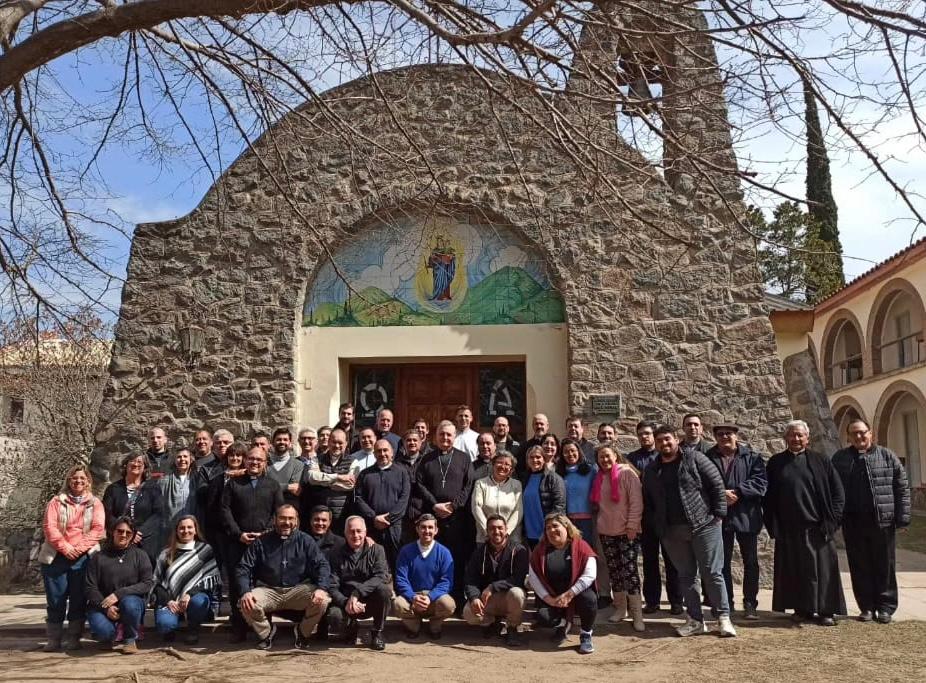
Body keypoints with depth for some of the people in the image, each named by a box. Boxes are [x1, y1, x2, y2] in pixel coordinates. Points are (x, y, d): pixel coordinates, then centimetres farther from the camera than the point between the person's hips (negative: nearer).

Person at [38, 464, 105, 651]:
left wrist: (79, 548, -14)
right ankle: (54, 639, 10)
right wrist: (65, 547, -14)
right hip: (56, 557, 0)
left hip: (83, 557, 0)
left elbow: (98, 529, -2)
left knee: (78, 600, 1)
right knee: (55, 599, 1)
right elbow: (49, 527, -2)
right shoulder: (56, 502, 8)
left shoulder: (95, 503, 8)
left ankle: (73, 638, 10)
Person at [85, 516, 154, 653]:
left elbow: (147, 583, -7)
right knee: (102, 631, -31)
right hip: (103, 605, 0)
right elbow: (90, 587, -2)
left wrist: (119, 594, -19)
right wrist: (106, 607, -18)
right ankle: (115, 636, 9)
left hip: (132, 600, 0)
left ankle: (130, 639, -6)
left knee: (129, 603, -36)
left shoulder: (140, 555, 3)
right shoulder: (98, 557, 4)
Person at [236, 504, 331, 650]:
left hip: (298, 590, 0)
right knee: (247, 605, -29)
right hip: (268, 591, 0)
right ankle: (266, 632, 5)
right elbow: (243, 569, -1)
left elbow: (322, 565, -4)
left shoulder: (305, 541, 3)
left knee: (322, 600, -28)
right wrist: (245, 592, -21)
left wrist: (321, 588, -23)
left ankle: (303, 631, 5)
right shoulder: (261, 542, 3)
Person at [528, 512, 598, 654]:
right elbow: (533, 577, -5)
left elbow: (589, 575, -19)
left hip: (577, 594, -3)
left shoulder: (580, 547, -9)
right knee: (542, 614, -26)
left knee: (589, 599, -35)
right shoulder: (541, 550, 0)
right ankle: (562, 624, 14)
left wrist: (569, 595, -25)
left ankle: (586, 636, -5)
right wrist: (548, 598, -16)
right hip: (553, 597, 3)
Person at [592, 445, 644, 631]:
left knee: (629, 570, -10)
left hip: (627, 531, -6)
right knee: (614, 571, 9)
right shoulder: (599, 478, 10)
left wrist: (632, 525, -15)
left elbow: (636, 501, -12)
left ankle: (637, 613, -5)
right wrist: (598, 523, 11)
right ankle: (620, 608, 20)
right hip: (606, 532, 6)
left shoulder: (627, 473, -8)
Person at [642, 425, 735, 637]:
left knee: (712, 573, -1)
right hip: (672, 532, 5)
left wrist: (718, 514, -9)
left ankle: (724, 617, 8)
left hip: (704, 525, -4)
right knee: (685, 576, 9)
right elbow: (648, 502, 17)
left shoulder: (694, 458, -3)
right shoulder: (651, 471, 11)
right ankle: (696, 620, 17)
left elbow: (717, 484, -5)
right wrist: (657, 527, 9)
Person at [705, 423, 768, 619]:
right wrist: (720, 494, -18)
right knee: (722, 562, 7)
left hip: (746, 516, 0)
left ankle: (750, 603, 15)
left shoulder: (752, 457, 3)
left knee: (751, 562, 5)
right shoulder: (708, 458, 4)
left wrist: (737, 492, -17)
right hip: (719, 517, 0)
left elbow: (760, 482, -7)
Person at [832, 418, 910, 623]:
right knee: (860, 567, 6)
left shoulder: (887, 456, 3)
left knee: (884, 566, 5)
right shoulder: (840, 458, 7)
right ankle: (867, 607, 15)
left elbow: (902, 487, 3)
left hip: (882, 521, -1)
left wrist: (902, 515, -4)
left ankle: (885, 607, 15)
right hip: (853, 522, 1)